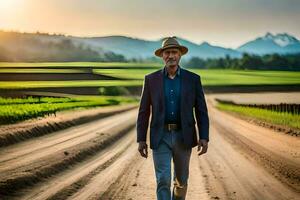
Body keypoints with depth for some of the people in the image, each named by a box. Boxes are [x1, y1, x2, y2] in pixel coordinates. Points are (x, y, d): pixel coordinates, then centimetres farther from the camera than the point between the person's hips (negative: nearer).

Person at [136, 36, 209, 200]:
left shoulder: (193, 79, 0)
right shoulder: (151, 79, 0)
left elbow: (201, 111, -1)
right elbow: (144, 112, 2)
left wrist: (204, 137, -11)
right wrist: (141, 139, -4)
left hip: (183, 137, 1)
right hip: (160, 137, -1)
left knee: (181, 180, 13)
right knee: (163, 181, -10)